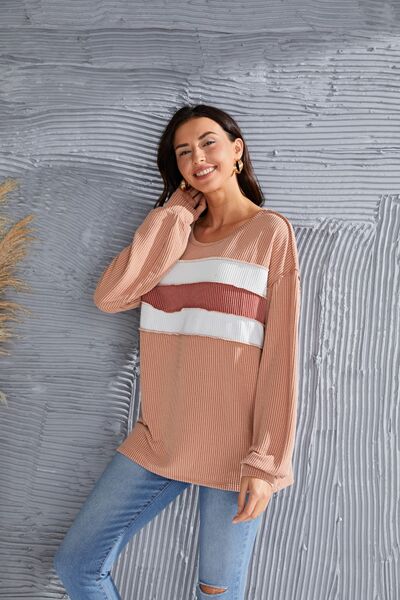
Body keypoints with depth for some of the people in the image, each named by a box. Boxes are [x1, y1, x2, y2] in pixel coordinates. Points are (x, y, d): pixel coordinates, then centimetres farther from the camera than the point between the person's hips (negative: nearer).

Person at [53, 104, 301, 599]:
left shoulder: (271, 233, -4)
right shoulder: (175, 235, 10)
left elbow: (281, 353, -9)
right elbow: (110, 296, -7)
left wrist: (267, 462, -13)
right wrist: (174, 216, -4)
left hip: (232, 448, -5)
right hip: (161, 439, 5)